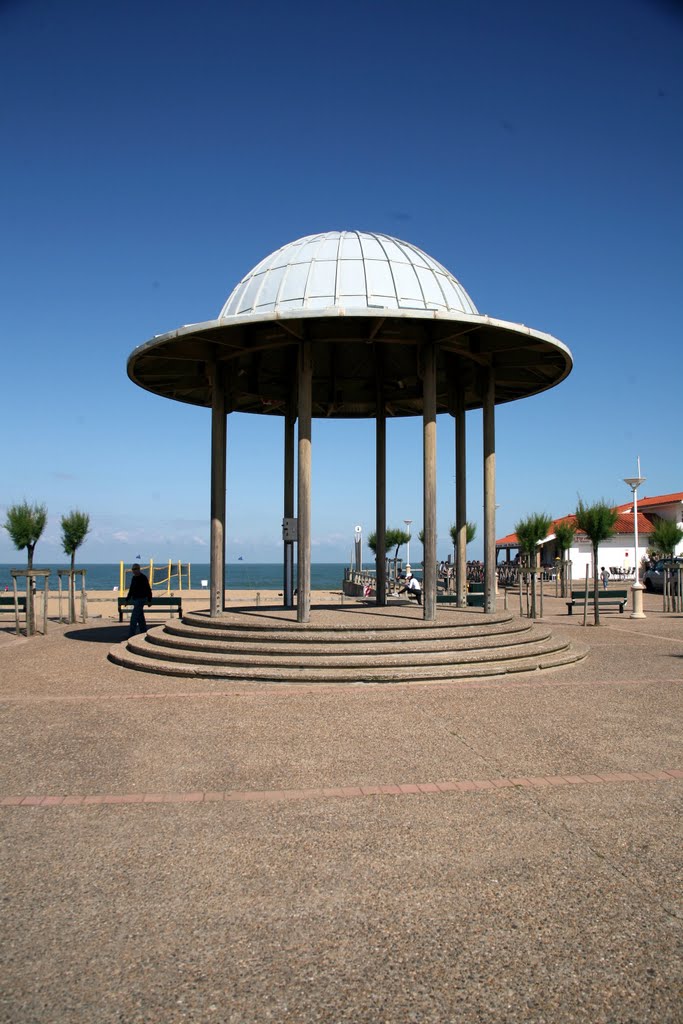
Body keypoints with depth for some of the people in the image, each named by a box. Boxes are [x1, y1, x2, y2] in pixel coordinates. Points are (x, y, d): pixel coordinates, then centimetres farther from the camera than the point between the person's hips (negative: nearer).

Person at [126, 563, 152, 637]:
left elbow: (148, 590, -13)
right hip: (135, 599, 8)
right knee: (140, 617, 13)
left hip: (141, 599, -8)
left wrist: (149, 600, -15)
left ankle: (131, 634, -10)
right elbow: (131, 589, 20)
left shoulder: (143, 578, -14)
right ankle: (144, 632, 21)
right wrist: (127, 599, 20)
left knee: (134, 617, -11)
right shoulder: (134, 578, 11)